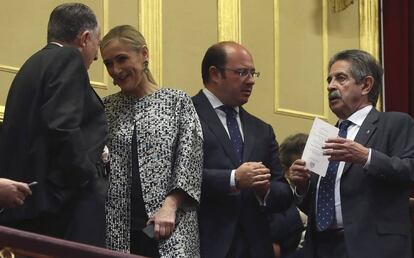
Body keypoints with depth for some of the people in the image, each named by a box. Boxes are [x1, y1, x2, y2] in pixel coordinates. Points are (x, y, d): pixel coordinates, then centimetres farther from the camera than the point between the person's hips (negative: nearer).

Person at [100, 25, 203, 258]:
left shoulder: (177, 102, 7)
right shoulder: (105, 108, 14)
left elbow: (190, 160, 0)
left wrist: (170, 205, -12)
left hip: (169, 230, -2)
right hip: (119, 231, 2)